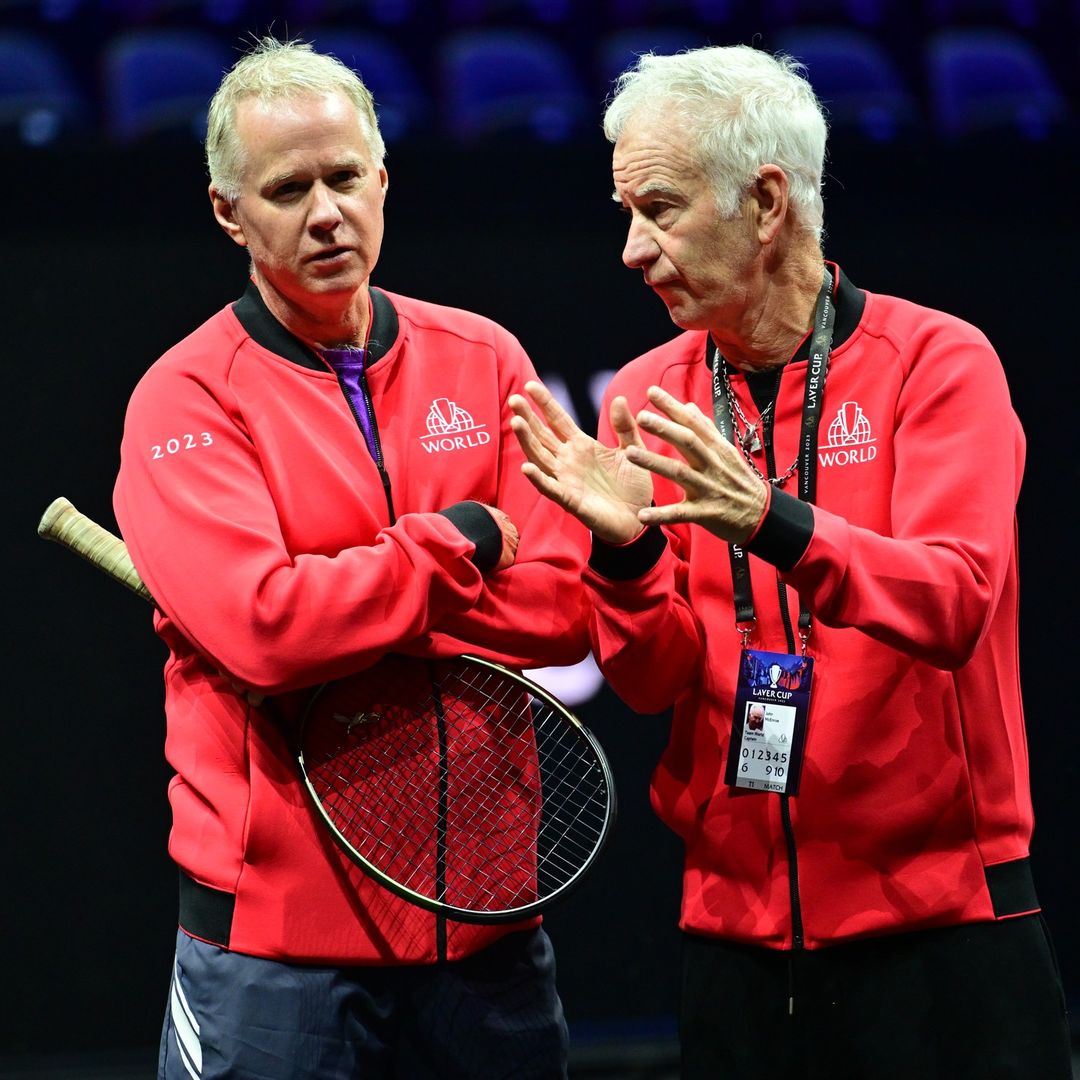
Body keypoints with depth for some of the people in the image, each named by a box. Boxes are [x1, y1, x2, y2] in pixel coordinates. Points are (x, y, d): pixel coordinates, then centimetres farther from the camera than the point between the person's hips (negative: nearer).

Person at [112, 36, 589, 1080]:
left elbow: (561, 606, -3)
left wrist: (340, 614, -13)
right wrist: (461, 543, -9)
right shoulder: (184, 400, -4)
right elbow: (260, 630, -19)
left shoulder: (485, 361, 7)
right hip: (276, 916, -3)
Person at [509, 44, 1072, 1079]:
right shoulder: (643, 399, 6)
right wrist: (627, 551, -21)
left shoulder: (935, 360, -4)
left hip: (939, 925, -3)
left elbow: (954, 602, -19)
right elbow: (656, 682, 0)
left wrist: (772, 523, -33)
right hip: (734, 931, 3)